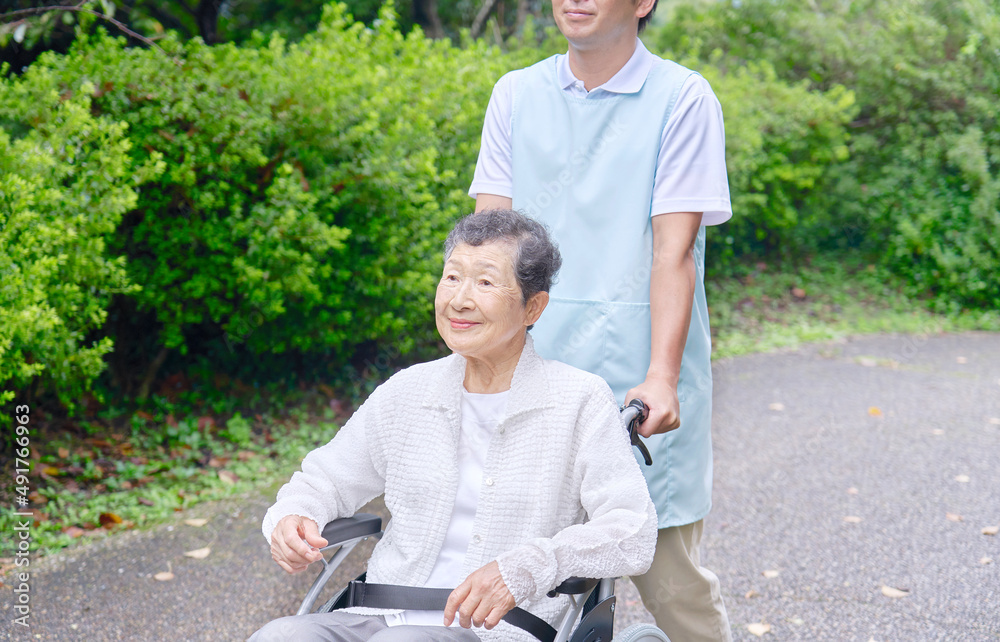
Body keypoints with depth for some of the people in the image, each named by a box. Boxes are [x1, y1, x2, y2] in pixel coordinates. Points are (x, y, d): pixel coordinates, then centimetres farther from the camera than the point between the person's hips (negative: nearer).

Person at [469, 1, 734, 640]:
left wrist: (661, 377, -17)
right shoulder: (516, 94, 11)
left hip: (638, 378, -3)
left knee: (670, 576, 0)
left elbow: (672, 251, -8)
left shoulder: (682, 98, -2)